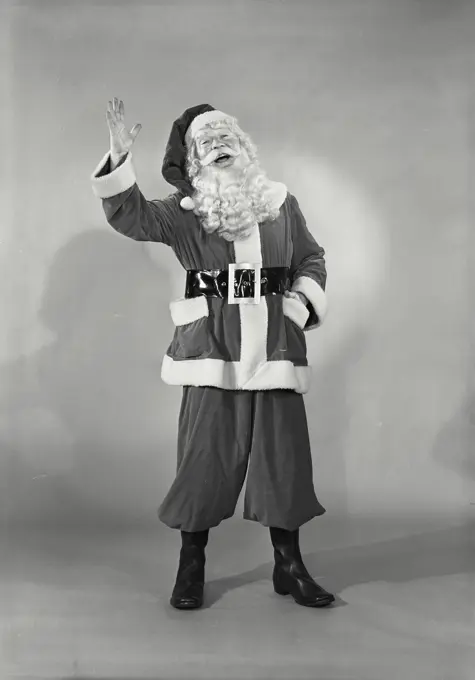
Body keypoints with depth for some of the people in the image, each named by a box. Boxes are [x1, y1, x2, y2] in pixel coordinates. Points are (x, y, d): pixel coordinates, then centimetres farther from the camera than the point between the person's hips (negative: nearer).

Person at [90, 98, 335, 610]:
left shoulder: (281, 204, 12)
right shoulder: (184, 212, 5)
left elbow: (312, 259, 18)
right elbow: (131, 217, -9)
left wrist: (301, 304, 2)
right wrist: (119, 158, -22)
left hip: (274, 350, 2)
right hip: (211, 353, -2)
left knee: (283, 457, 6)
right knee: (206, 457, 1)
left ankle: (289, 567, 23)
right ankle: (191, 569, 20)